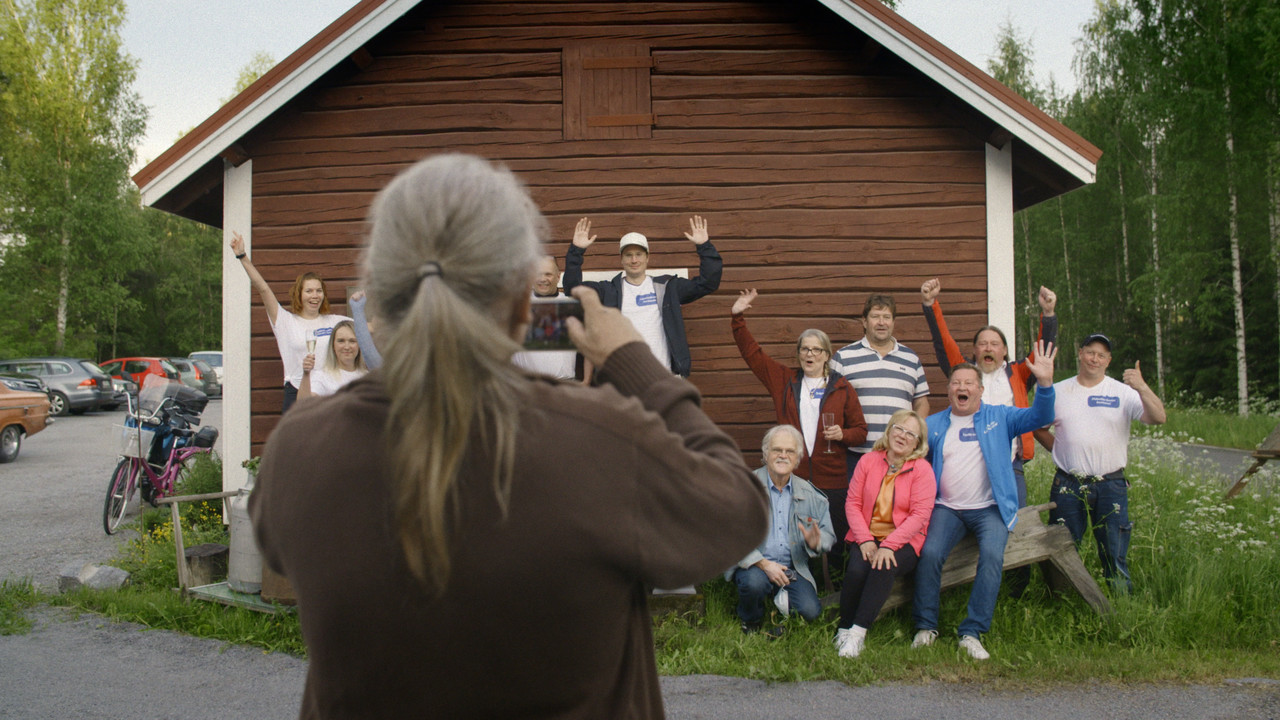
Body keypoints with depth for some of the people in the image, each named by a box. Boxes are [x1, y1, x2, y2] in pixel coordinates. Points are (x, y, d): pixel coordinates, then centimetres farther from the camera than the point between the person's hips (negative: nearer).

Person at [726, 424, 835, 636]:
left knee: (810, 611, -22)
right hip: (753, 564, -2)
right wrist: (764, 564, -22)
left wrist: (815, 542, -15)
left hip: (792, 568, 2)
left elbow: (829, 535, 10)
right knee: (754, 582, -35)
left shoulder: (809, 494, 9)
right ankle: (751, 623, 0)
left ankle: (782, 600, 14)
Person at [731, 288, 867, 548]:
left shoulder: (842, 389, 8)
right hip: (792, 477, 1)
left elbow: (860, 429, 12)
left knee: (836, 546, 0)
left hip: (832, 481, -1)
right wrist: (737, 317, 4)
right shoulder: (785, 380, 12)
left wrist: (843, 435, -9)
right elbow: (752, 353, 11)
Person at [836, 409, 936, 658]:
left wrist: (889, 545, -21)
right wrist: (865, 540, -12)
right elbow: (852, 503, 3)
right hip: (867, 537, 2)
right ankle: (844, 629, -10)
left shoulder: (922, 470, -1)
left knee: (884, 568, -33)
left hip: (903, 541, -2)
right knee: (856, 570, -28)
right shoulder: (868, 461, 7)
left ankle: (858, 632, -27)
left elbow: (919, 515, -9)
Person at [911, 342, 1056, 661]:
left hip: (990, 509, -1)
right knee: (930, 553, -23)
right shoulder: (933, 425, 14)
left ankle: (972, 632, -20)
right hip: (947, 508, 1)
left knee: (992, 555, -27)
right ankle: (925, 626, -6)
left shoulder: (999, 418, 10)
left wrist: (1045, 383, -18)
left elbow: (1040, 417, -2)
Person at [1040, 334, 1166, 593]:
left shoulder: (1123, 392, 2)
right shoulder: (1057, 392, 8)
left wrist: (1142, 388, -25)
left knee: (1115, 556, 2)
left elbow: (1158, 418, -11)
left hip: (1110, 486, -1)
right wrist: (1056, 446, 4)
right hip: (1068, 485, 1)